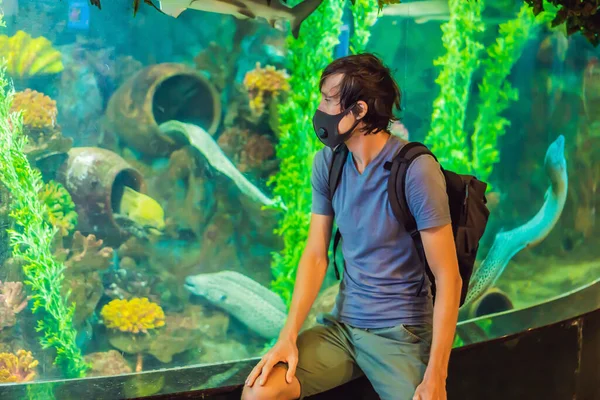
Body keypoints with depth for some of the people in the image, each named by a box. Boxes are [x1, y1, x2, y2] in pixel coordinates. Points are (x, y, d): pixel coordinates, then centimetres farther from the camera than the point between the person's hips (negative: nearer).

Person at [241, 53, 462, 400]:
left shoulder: (416, 170, -17)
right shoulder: (327, 162, 0)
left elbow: (448, 277, -16)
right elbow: (315, 256, 3)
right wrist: (289, 336, -10)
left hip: (400, 332, -4)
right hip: (342, 324, 4)